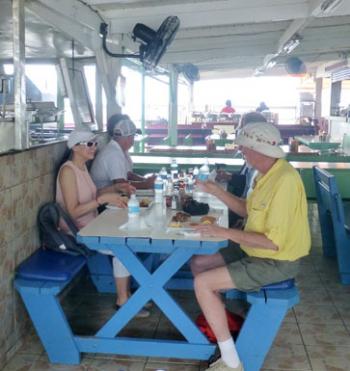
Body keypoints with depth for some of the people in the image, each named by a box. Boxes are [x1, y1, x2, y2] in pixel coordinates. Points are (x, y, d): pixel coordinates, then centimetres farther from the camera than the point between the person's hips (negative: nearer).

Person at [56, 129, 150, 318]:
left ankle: (126, 292, 4)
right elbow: (73, 211, -24)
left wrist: (114, 191, 3)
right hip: (76, 232, -8)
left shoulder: (83, 167, 9)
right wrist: (103, 198, -28)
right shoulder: (68, 170, -19)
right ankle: (122, 300, -4)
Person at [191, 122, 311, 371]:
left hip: (276, 262, -9)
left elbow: (273, 242, -30)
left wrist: (226, 233, -24)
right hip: (256, 252, 9)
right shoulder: (268, 173, 3)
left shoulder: (284, 181, -28)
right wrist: (216, 191, 6)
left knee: (202, 283, -17)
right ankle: (219, 320, 26)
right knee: (199, 265, 10)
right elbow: (248, 210, 17)